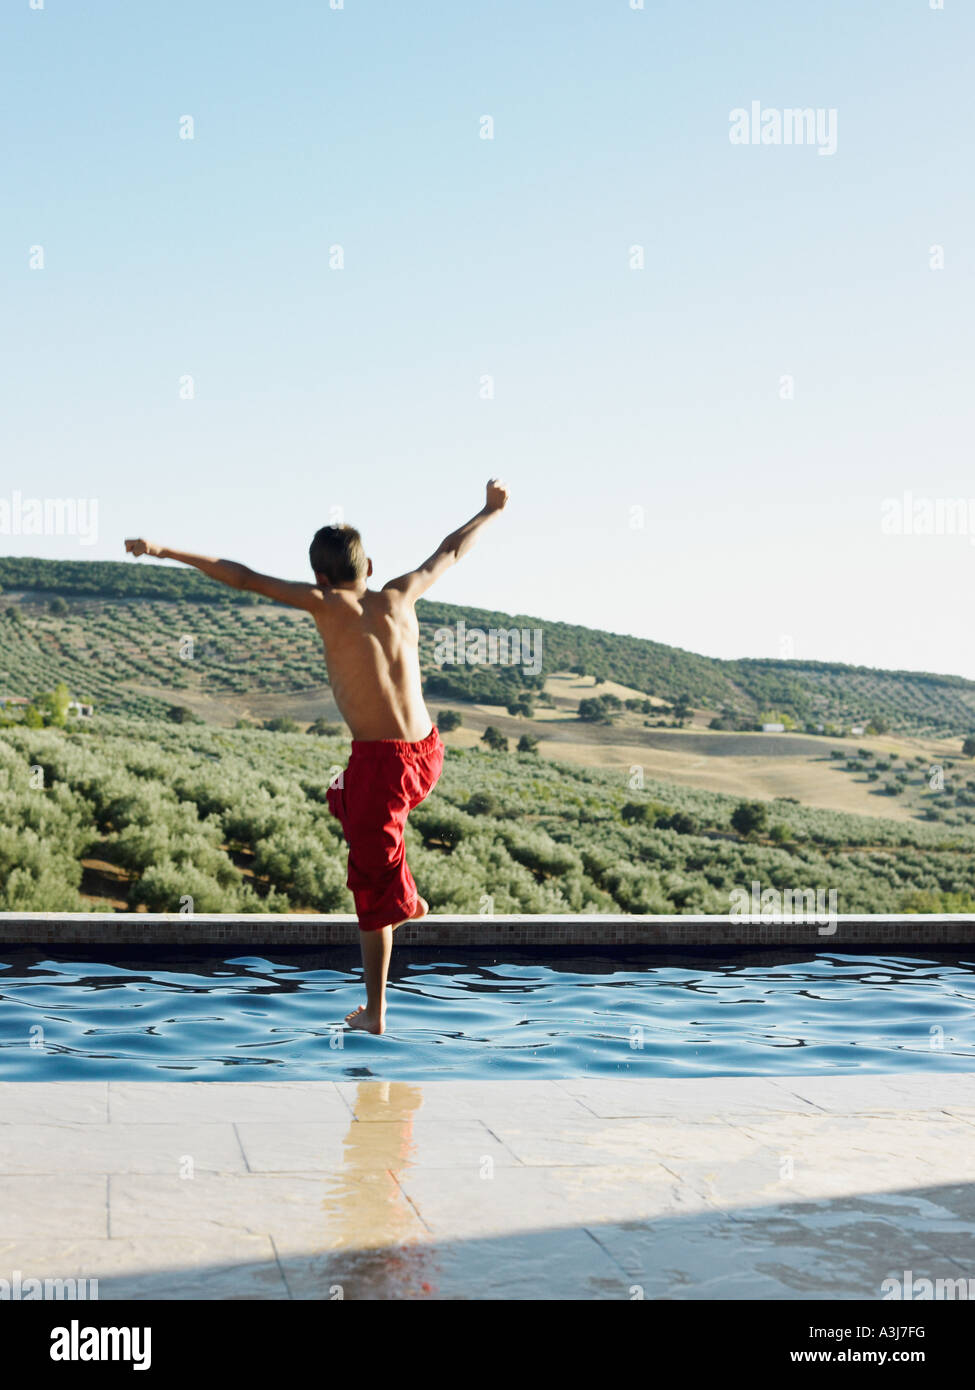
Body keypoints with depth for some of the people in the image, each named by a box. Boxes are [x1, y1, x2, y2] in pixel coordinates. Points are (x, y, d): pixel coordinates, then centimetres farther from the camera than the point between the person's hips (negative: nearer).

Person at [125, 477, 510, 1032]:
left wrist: (165, 551, -5)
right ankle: (409, 899, 38)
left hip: (381, 761, -6)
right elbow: (449, 552, 21)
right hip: (427, 751, 6)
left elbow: (244, 578, -7)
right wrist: (490, 510, 38)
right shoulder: (398, 596, 5)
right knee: (351, 803, 37)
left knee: (375, 890, 6)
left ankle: (374, 1012, 14)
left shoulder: (329, 606, -6)